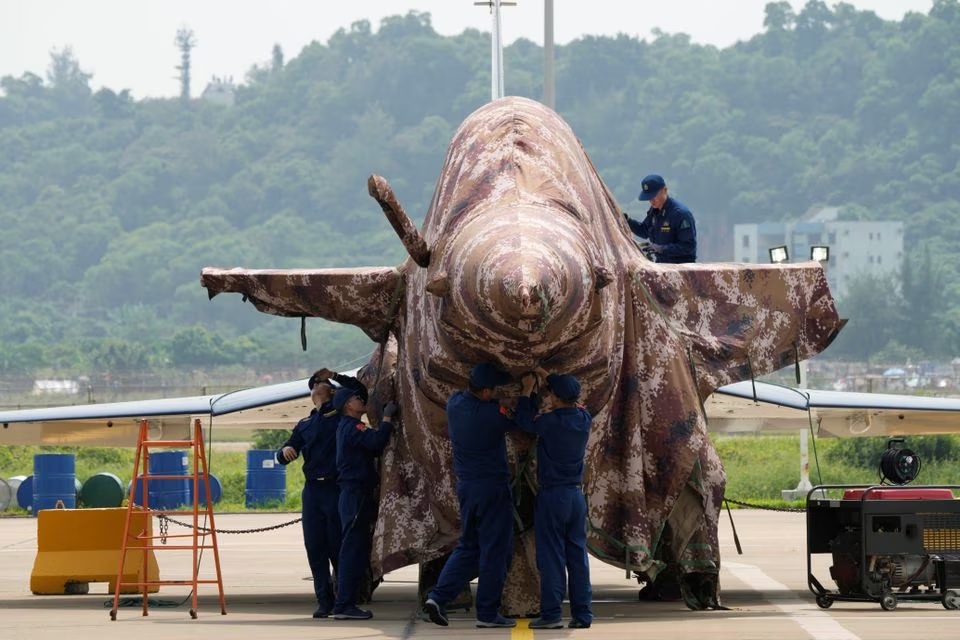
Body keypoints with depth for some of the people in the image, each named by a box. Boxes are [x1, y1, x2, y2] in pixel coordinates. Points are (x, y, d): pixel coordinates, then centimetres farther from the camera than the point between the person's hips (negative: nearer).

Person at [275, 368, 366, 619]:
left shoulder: (341, 414, 8)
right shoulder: (304, 425, 20)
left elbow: (360, 390, -5)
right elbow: (284, 456, 16)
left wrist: (333, 376, -3)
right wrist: (286, 450, -7)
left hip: (336, 489, -5)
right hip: (312, 490, 5)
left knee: (338, 548, -4)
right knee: (315, 548, 1)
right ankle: (324, 601, 5)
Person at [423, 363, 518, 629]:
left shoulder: (455, 403, -1)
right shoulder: (491, 412, -19)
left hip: (466, 487, 7)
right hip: (493, 487, -7)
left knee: (468, 547, 16)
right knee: (495, 551, 3)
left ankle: (438, 597, 2)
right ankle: (487, 613, 5)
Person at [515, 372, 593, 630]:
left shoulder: (550, 422, -17)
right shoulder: (584, 420, 1)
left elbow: (524, 420, 2)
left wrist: (527, 390, 14)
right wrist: (536, 392, 24)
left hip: (552, 495, -6)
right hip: (577, 494, 6)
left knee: (551, 556, -2)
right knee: (578, 555, 7)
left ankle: (551, 613, -2)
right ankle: (582, 613, 7)